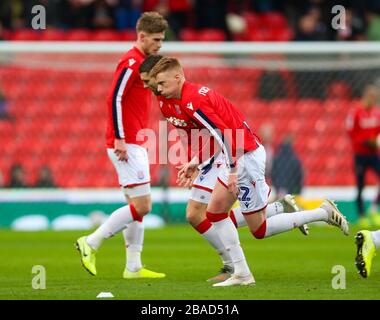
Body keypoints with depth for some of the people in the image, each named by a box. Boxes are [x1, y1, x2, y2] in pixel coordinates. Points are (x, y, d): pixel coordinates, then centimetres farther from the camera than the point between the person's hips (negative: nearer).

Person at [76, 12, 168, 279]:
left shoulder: (142, 63, 17)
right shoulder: (131, 62, -12)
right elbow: (115, 99, -19)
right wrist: (119, 139, -22)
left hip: (134, 144, 10)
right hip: (126, 144, -10)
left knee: (139, 206, 9)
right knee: (141, 205, -11)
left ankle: (133, 267, 10)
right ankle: (91, 243, -6)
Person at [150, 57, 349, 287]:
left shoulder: (192, 102, -18)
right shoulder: (196, 93, 12)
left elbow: (224, 133, -25)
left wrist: (232, 171, -25)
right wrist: (196, 161, 21)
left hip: (247, 157, -10)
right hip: (244, 154, 10)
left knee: (259, 230, -1)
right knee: (215, 211, 11)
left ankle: (323, 213, 4)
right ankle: (242, 274, 11)